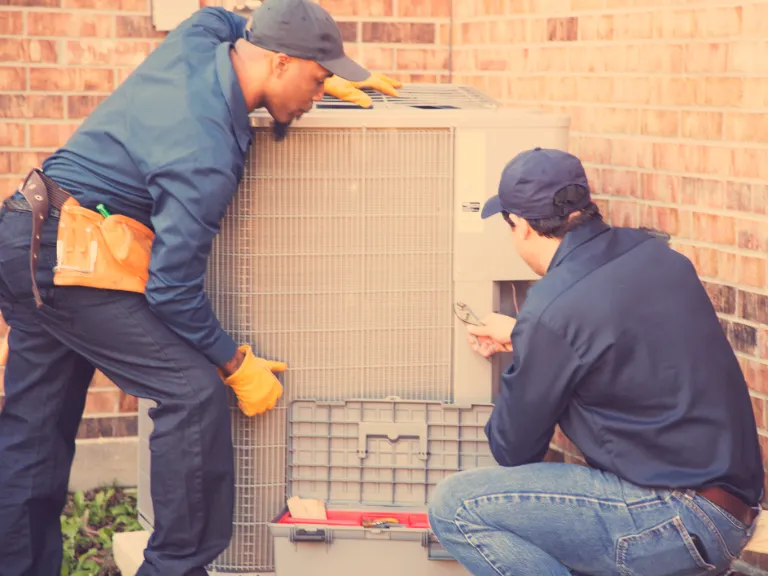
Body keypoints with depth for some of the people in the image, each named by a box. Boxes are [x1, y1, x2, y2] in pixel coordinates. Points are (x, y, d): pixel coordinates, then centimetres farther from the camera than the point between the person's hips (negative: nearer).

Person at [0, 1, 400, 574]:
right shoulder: (208, 153, -24)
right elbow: (172, 288, -20)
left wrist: (325, 79, 23)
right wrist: (239, 366, -8)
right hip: (75, 263, -10)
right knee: (193, 392, -12)